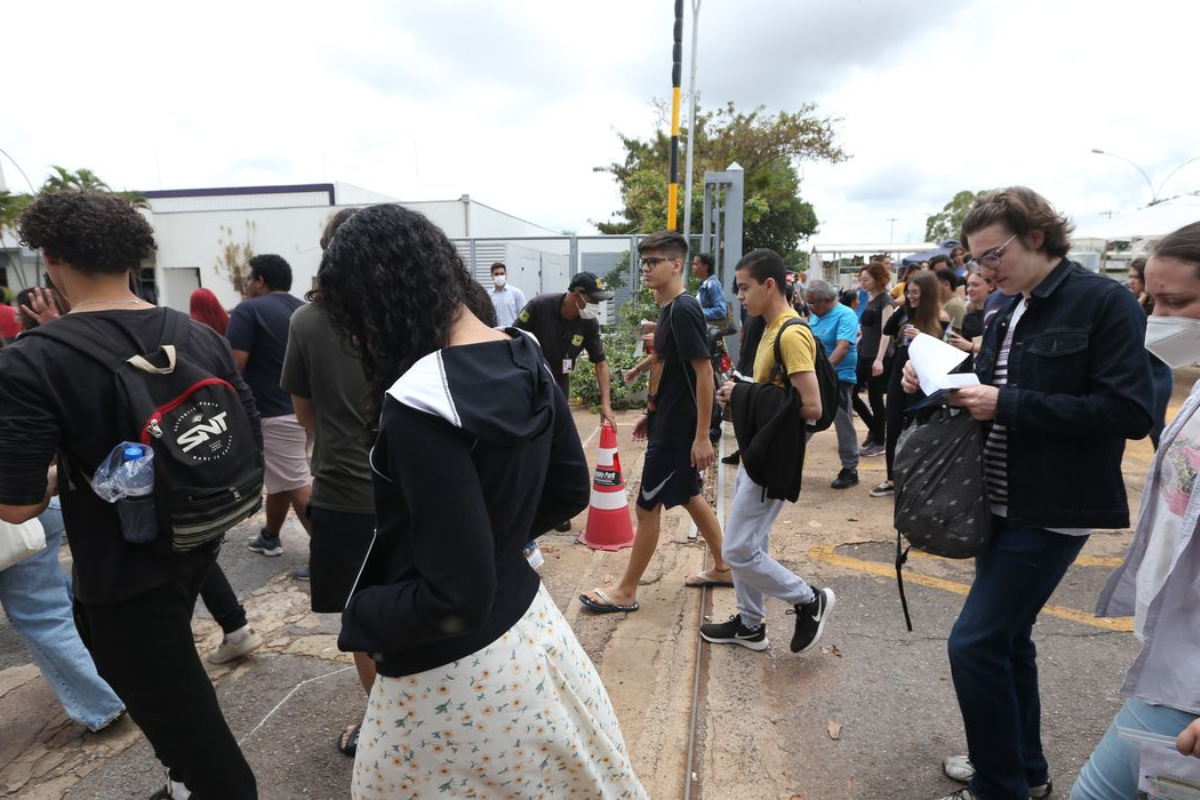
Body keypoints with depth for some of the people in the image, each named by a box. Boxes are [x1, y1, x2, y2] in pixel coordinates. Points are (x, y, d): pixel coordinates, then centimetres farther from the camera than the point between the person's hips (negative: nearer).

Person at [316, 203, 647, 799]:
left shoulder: (418, 404, -29)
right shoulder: (526, 361, -5)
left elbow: (456, 599, -25)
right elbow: (570, 491, 6)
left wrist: (357, 617, -9)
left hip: (453, 673, -7)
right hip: (529, 628, 7)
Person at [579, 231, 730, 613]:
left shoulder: (684, 310, -19)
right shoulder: (668, 309, 10)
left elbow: (704, 372, -22)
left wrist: (702, 436, -23)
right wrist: (651, 413, 20)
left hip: (677, 427, -10)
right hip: (668, 421, 10)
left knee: (648, 505, 1)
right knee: (689, 496, 19)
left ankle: (626, 592, 16)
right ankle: (723, 568, 35)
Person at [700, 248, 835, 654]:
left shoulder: (792, 334, -19)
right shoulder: (772, 329, 11)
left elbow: (811, 406, -25)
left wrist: (747, 397, -17)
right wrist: (742, 396, 1)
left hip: (774, 460, -10)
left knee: (738, 550, -3)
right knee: (750, 543, 17)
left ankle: (810, 600, 16)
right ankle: (751, 623, 32)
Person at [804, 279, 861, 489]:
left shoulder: (845, 315, -14)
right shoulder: (815, 315, 9)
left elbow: (843, 347, -26)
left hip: (838, 378, -7)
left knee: (843, 424, 1)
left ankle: (850, 469, 13)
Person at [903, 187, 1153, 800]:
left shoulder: (1105, 302, -12)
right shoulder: (1008, 315, 11)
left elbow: (1129, 413, -19)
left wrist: (1006, 403, -23)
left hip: (1053, 512, -8)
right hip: (1002, 503, 8)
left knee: (974, 643, -6)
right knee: (1005, 636, 18)